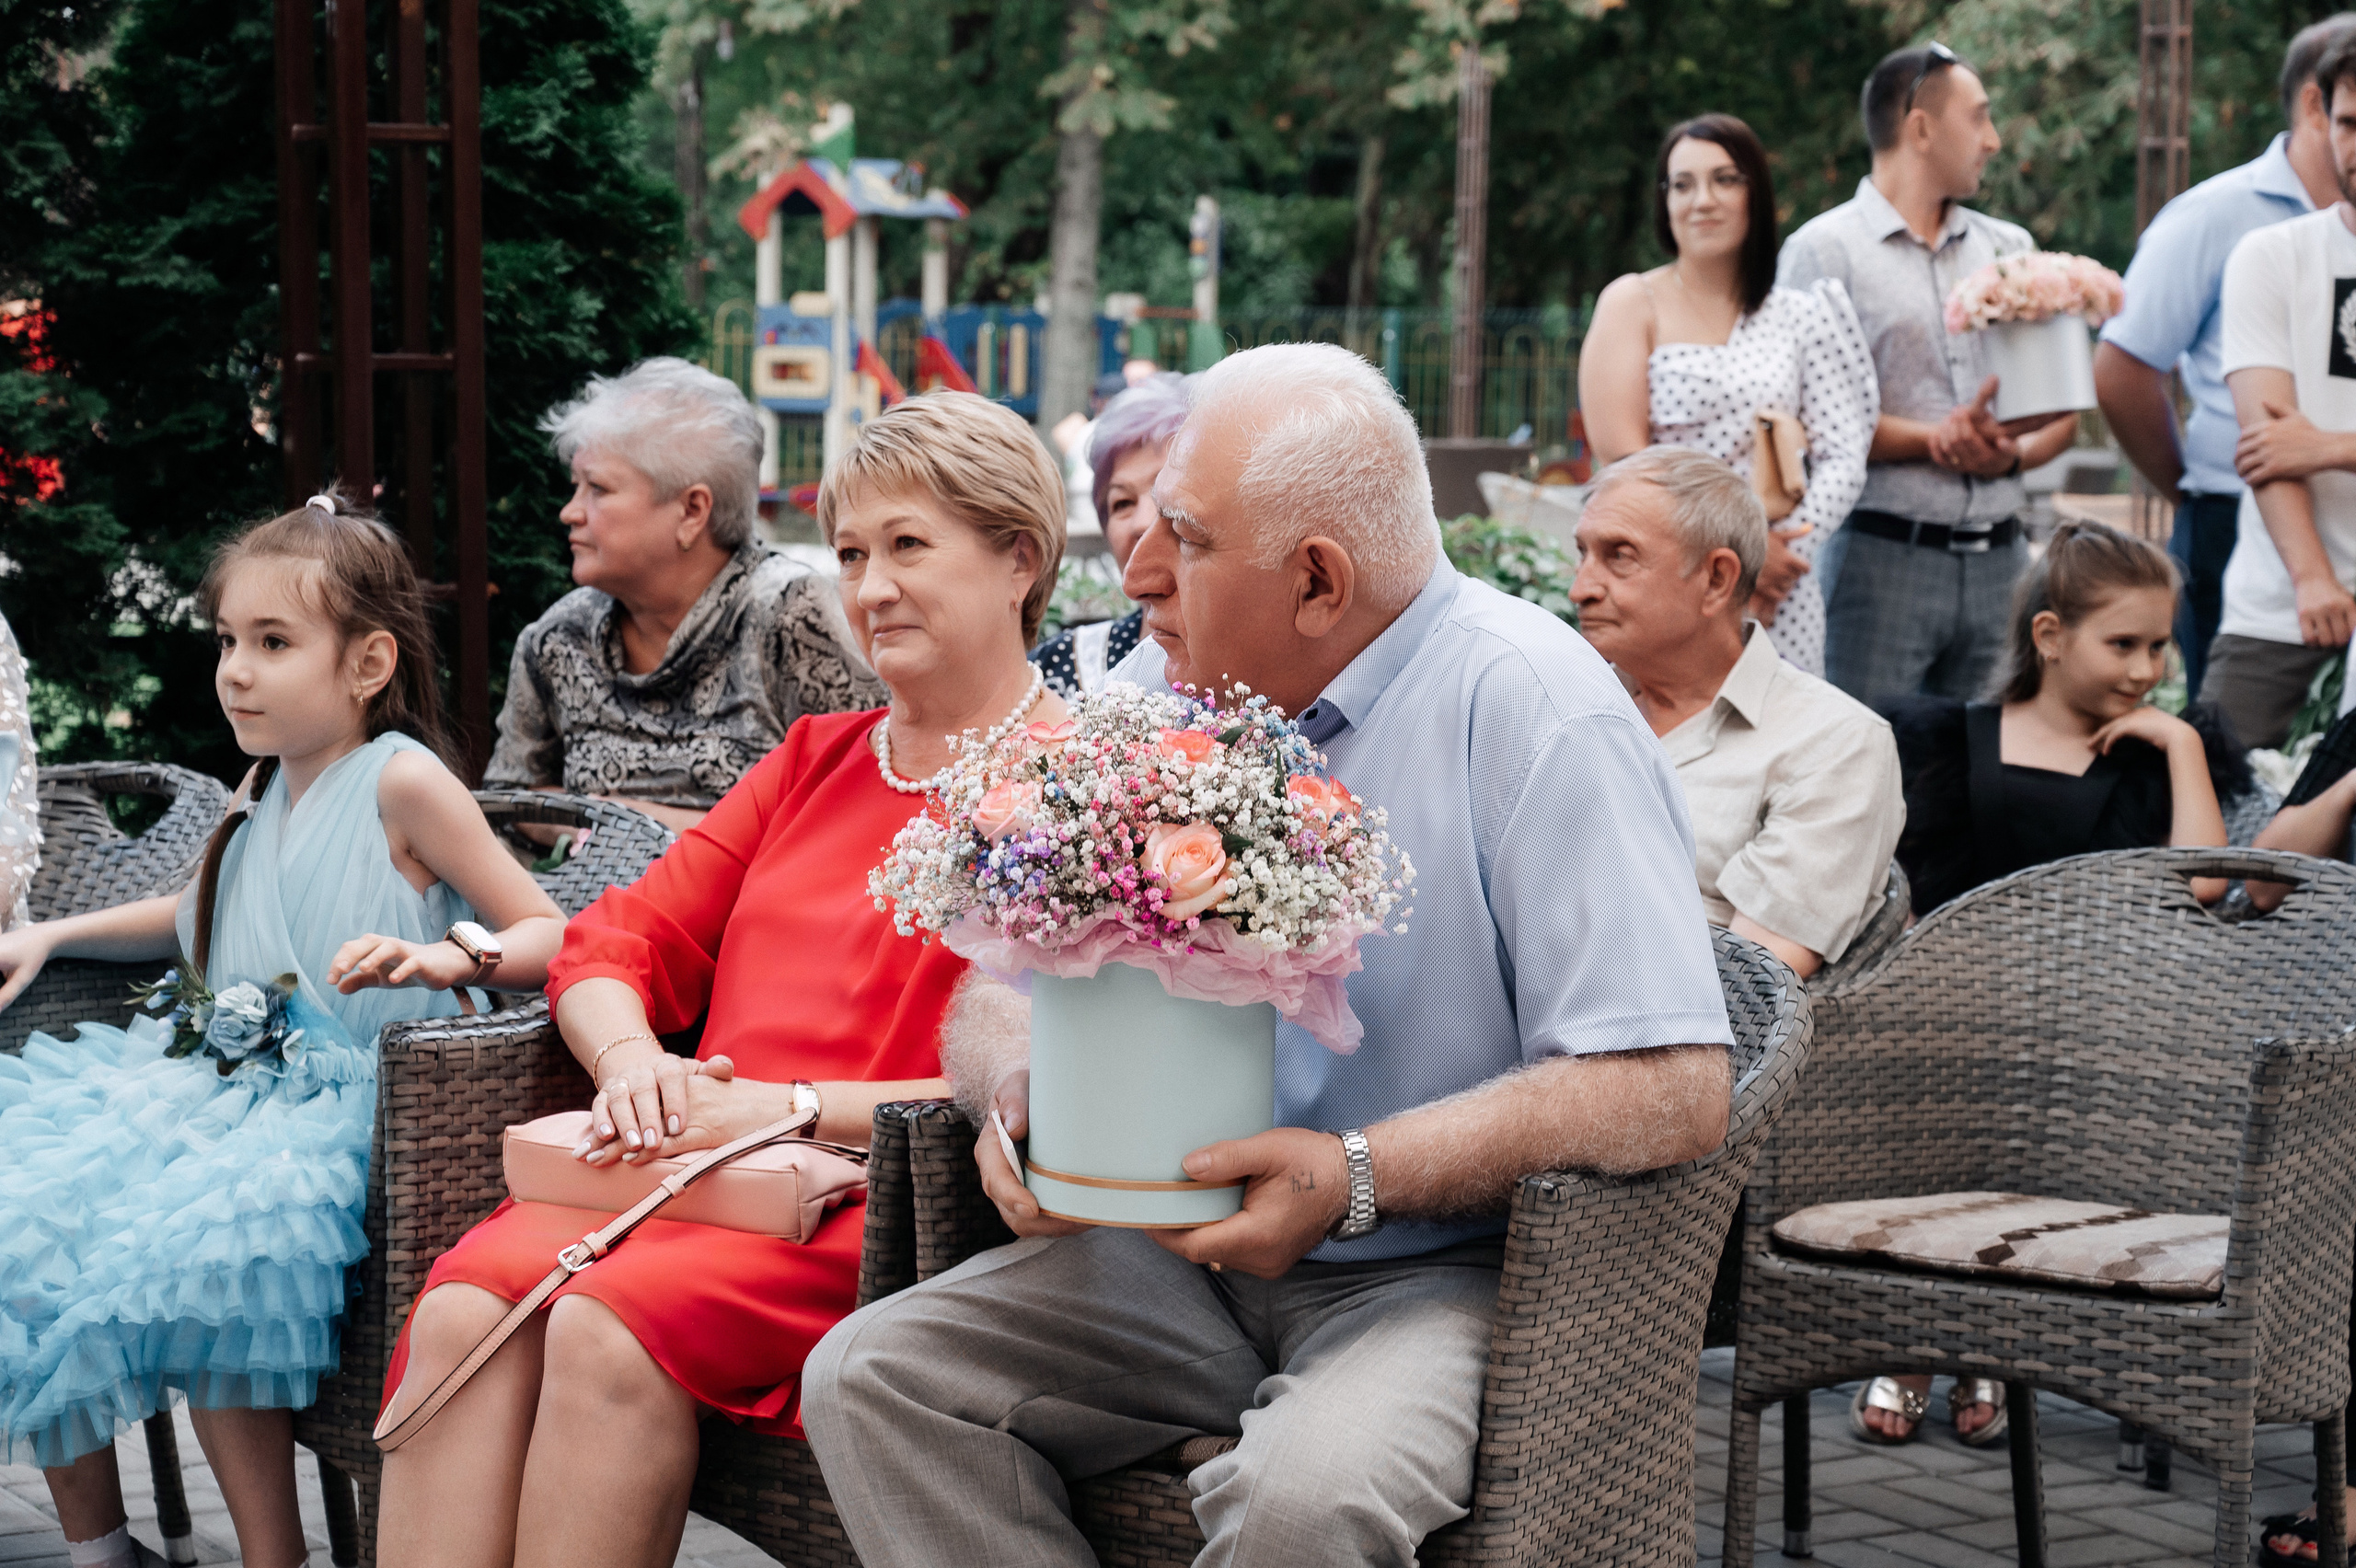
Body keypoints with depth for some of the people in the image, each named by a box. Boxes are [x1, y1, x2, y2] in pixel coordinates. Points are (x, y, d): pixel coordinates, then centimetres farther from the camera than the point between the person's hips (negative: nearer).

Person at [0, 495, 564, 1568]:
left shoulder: (401, 780, -6)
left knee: (197, 1247, -32)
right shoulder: (265, 786, 17)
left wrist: (443, 955, -30)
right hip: (227, 1076, 8)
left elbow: (548, 936, -11)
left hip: (341, 1104, -8)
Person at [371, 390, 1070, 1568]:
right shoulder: (817, 758, 25)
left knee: (611, 1327, -32)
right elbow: (617, 944, 19)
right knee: (465, 1306, -24)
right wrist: (634, 1062, -5)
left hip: (882, 1204, -6)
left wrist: (789, 1106, -16)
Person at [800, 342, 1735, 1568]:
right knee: (864, 1377, -14)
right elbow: (992, 996, 13)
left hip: (1439, 1272, -6)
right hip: (1173, 1255, 6)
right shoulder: (1159, 688, 8)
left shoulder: (1529, 714, -13)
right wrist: (1018, 1090, -12)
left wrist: (1358, 1177, -26)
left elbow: (1675, 1087, -21)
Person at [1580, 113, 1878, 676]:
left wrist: (1790, 549, -10)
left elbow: (1843, 459, 7)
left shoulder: (1799, 315, 12)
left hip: (1778, 594, 2)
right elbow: (1619, 450, -6)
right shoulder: (1632, 304, 5)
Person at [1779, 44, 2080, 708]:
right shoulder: (1825, 250, 1)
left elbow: (2060, 409, 16)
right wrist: (1934, 440, -17)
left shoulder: (2011, 250, 18)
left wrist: (2013, 453, -5)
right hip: (1883, 556, -5)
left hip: (2000, 559, 5)